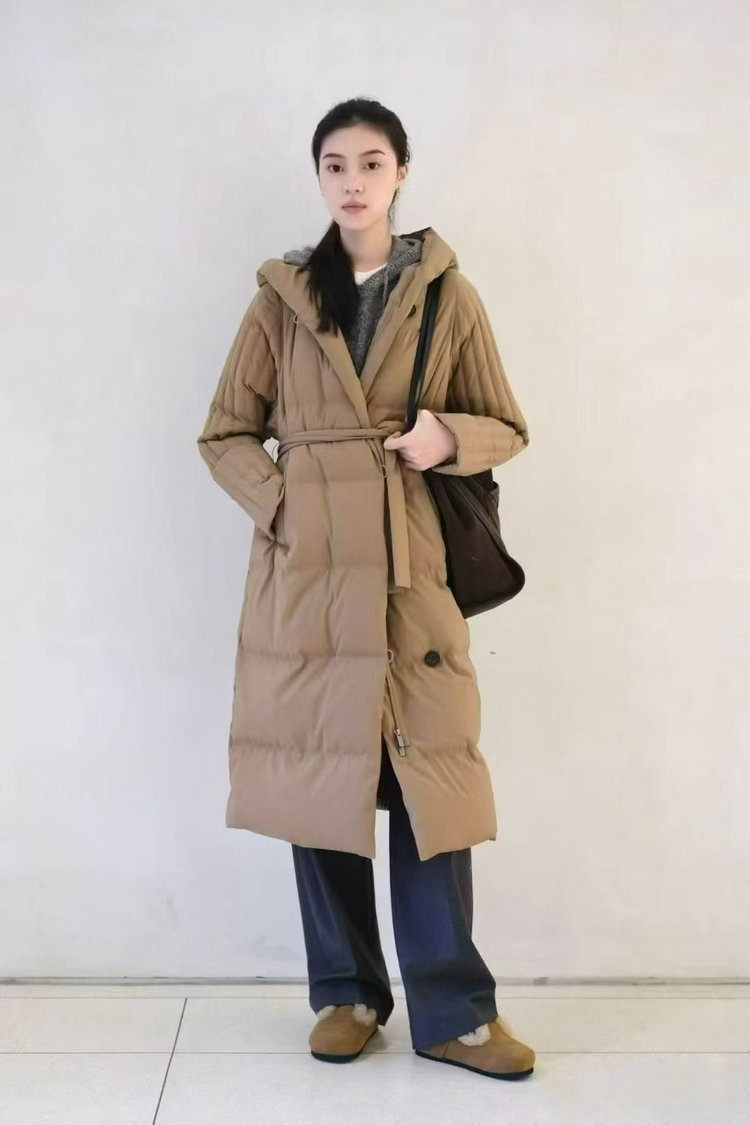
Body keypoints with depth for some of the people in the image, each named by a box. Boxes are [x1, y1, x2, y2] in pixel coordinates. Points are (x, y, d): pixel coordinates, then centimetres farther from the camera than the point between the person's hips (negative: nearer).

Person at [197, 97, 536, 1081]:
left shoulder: (447, 293, 6)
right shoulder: (282, 297, 8)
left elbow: (507, 428, 9)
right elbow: (225, 433, 10)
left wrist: (447, 438, -12)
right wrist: (280, 504, -7)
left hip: (413, 568, -1)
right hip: (306, 570, 1)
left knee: (429, 779, -1)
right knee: (317, 773, 6)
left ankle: (452, 1011, 13)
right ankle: (346, 992, 23)